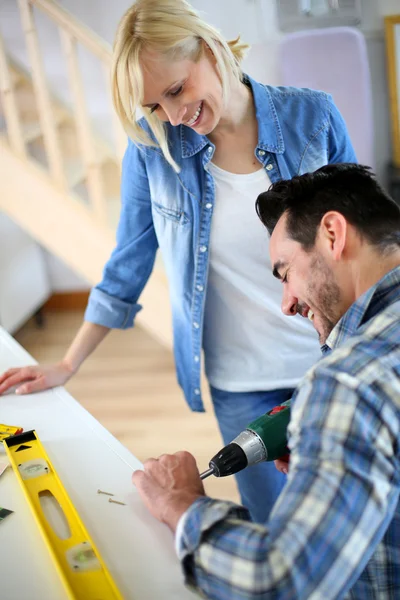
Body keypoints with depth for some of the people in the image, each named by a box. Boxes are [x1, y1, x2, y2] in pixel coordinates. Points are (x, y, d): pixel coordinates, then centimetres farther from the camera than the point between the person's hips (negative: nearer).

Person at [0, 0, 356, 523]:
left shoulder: (312, 116, -8)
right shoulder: (153, 148, -7)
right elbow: (127, 265, 3)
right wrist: (67, 367, 6)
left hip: (333, 365, 0)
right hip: (242, 386, 0)